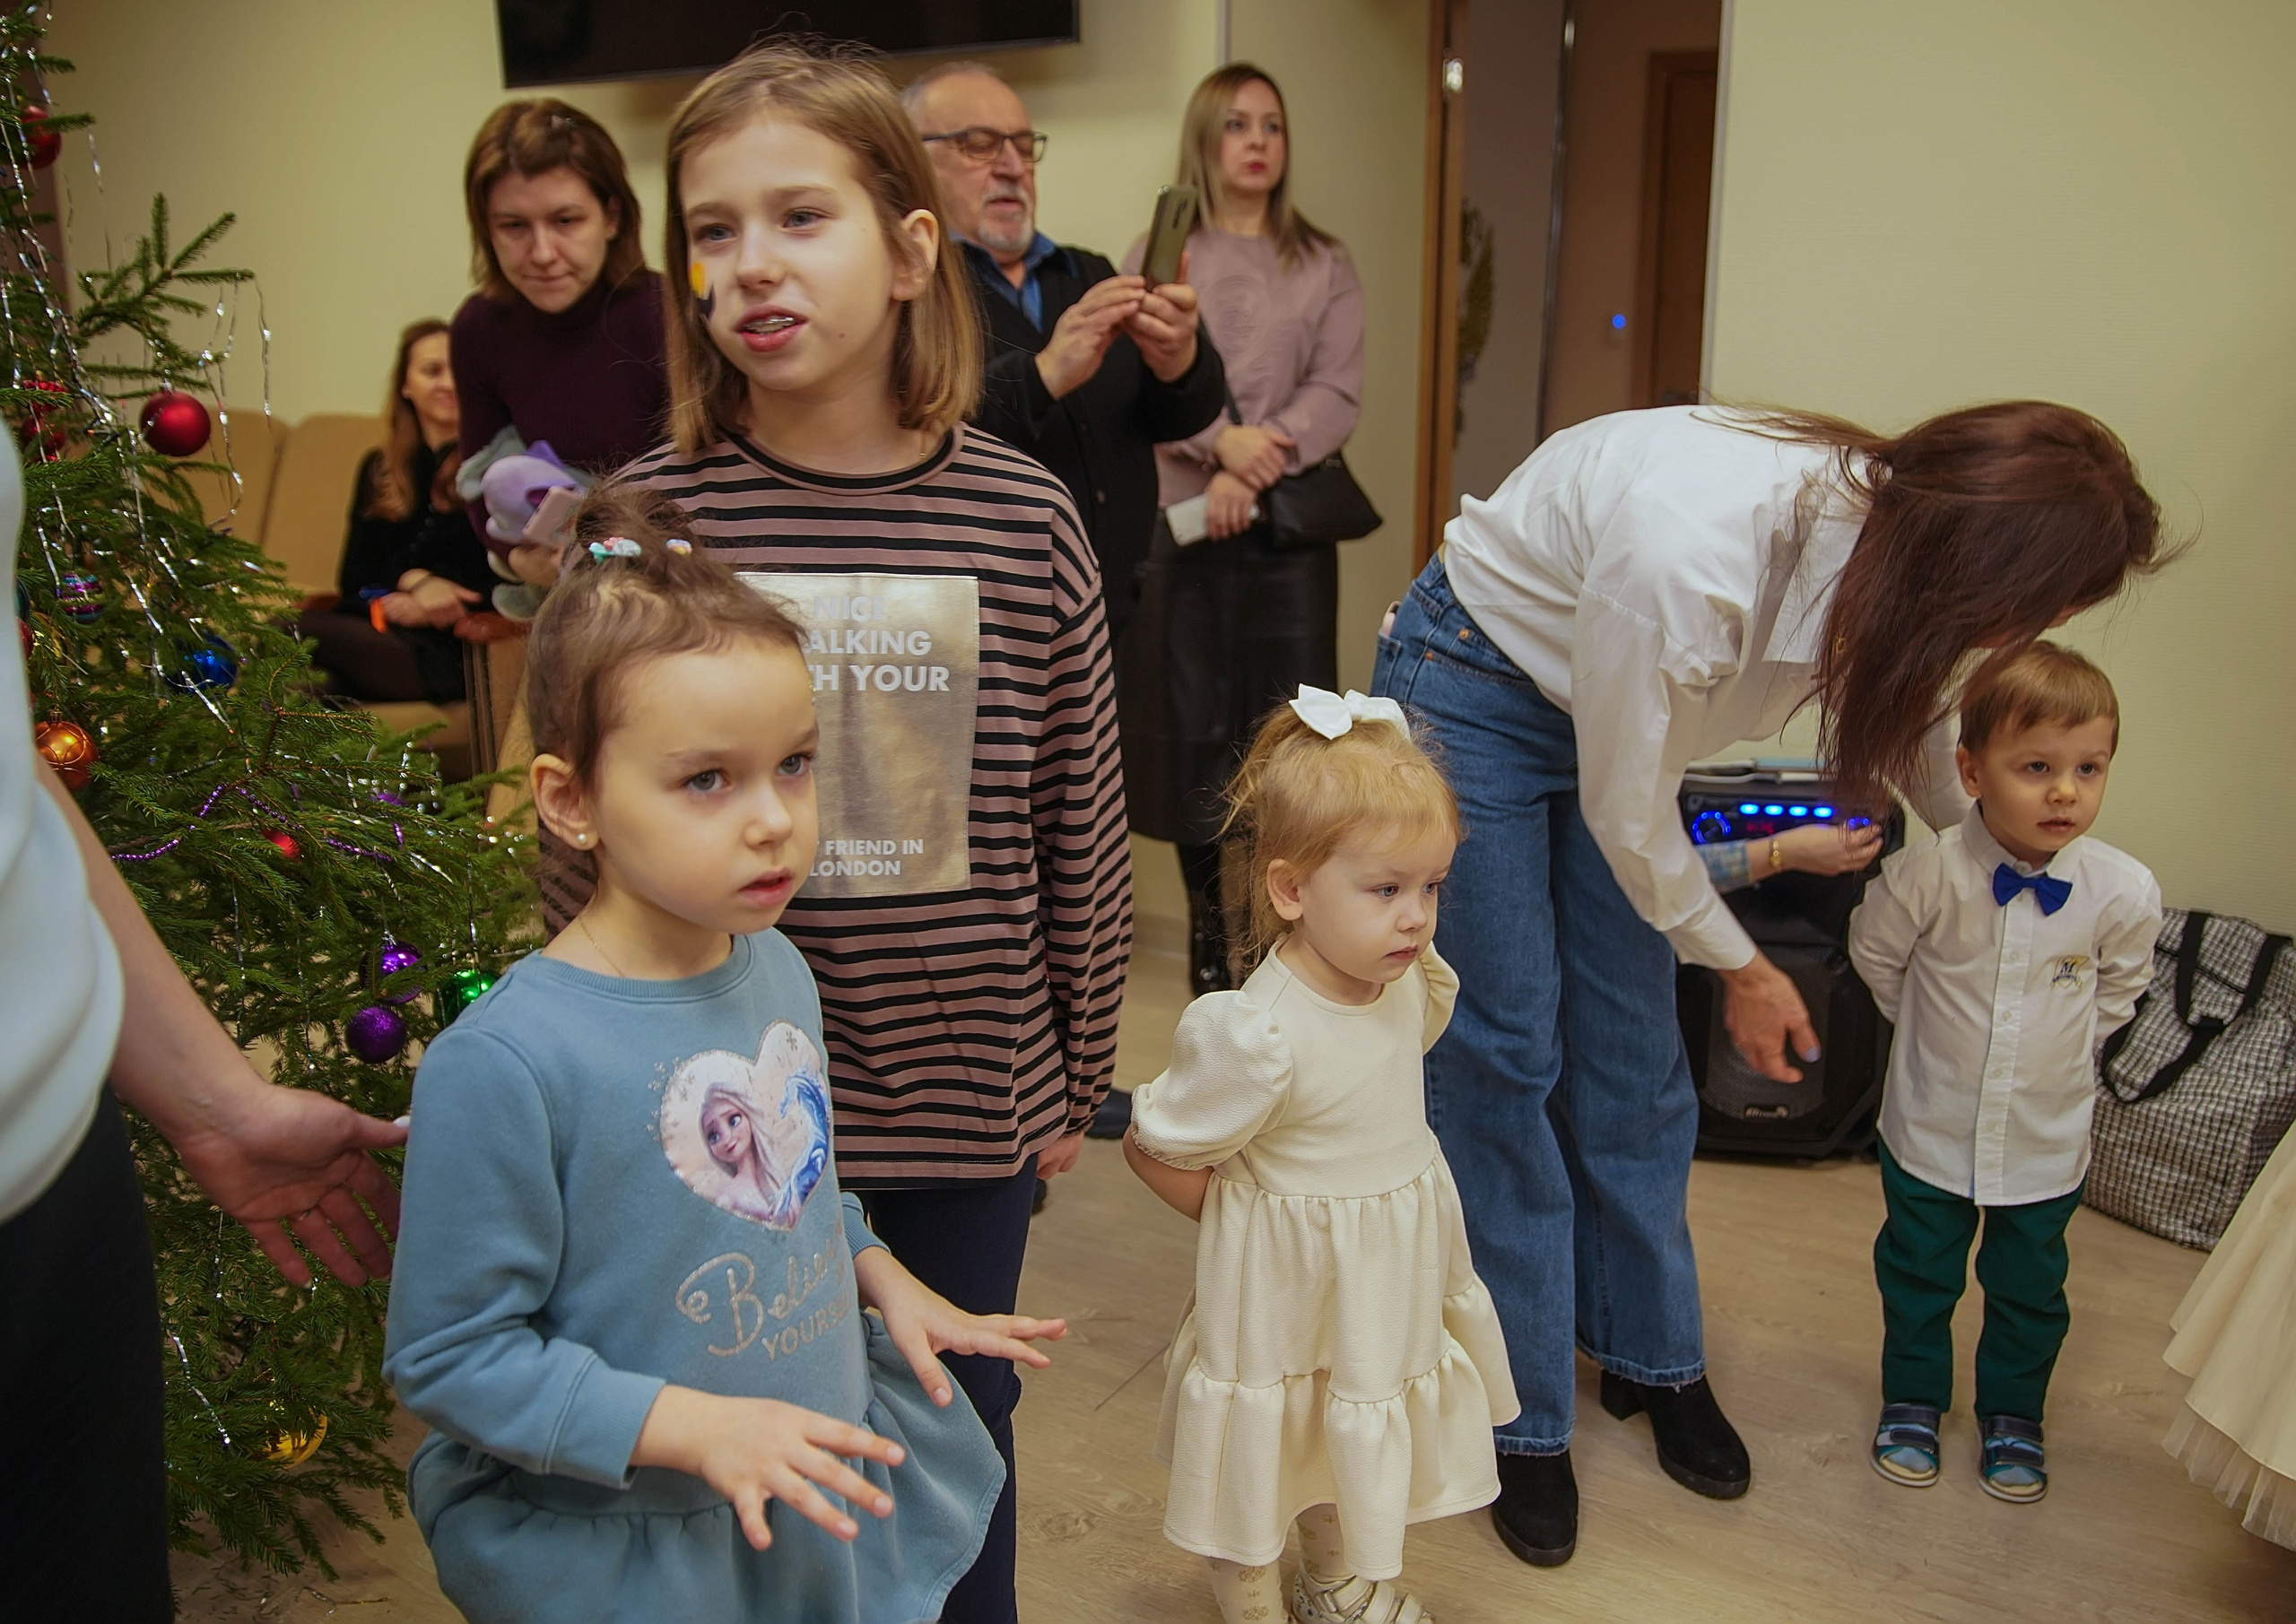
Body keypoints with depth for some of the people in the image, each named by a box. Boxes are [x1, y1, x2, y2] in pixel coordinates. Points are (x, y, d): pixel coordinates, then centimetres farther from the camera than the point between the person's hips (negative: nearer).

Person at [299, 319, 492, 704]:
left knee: (295, 632, -31)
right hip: (373, 630, 5)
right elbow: (354, 577, 16)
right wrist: (415, 581, -7)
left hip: (450, 650, -4)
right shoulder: (380, 470, 23)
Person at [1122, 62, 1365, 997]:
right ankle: (1210, 926, 17)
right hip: (1181, 521, 0)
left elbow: (1339, 393, -1)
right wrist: (1218, 439, -20)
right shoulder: (1157, 258, 9)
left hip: (1290, 524, 1)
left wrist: (1255, 469, -16)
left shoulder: (1324, 266, 10)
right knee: (1195, 726, 4)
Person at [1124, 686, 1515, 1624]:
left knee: (1349, 1437, 29)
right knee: (1260, 1464, 16)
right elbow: (1152, 1149, -21)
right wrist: (1249, 1218, -12)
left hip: (1388, 1281, 7)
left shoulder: (1410, 983, -11)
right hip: (1285, 1284, -7)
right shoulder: (1255, 1036, -33)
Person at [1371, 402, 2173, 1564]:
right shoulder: (1690, 558, -40)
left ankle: (1649, 1356, 26)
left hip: (1606, 698, 6)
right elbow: (1628, 818, -23)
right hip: (1473, 686, -6)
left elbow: (1903, 702, 8)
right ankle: (1519, 1416, 10)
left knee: (1632, 1044, 8)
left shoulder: (1891, 535, -19)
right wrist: (1740, 966, -7)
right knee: (1503, 1049, -5)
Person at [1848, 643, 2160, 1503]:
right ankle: (1912, 1400, 40)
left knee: (2029, 1289, 19)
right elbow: (1877, 956, -2)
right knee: (1918, 1276, 17)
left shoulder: (2124, 892, -18)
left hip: (2047, 1140, 1)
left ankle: (2012, 1415, 42)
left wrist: (2063, 1046, 6)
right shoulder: (1927, 873, -23)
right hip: (1930, 1130, -1)